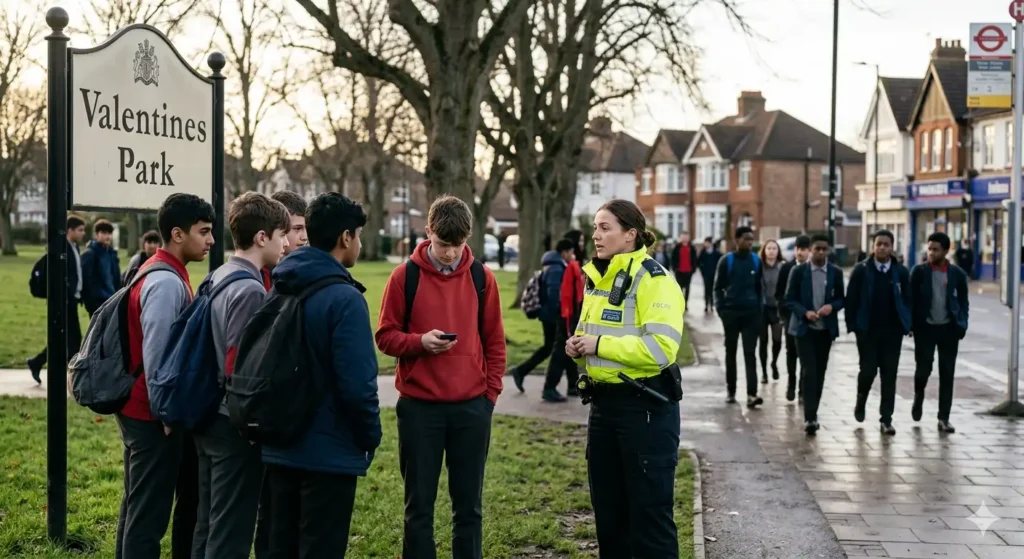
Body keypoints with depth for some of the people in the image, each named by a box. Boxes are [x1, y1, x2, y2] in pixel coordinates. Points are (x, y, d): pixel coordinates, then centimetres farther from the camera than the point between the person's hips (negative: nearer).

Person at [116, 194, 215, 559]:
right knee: (149, 513, -3)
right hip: (154, 416, -10)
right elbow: (156, 355, -22)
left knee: (139, 507, 17)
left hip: (141, 410, 10)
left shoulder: (161, 274, 12)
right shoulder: (167, 282, -19)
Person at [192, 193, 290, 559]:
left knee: (208, 524, 17)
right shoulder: (250, 289, -19)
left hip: (210, 417, 9)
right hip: (237, 423, -9)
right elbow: (241, 368, -22)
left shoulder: (218, 278, 9)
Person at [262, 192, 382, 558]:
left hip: (280, 446, 8)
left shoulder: (278, 291, 8)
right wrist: (371, 436, -8)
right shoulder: (344, 298, -19)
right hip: (330, 451, -8)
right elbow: (357, 384, -23)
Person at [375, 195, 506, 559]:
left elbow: (494, 342, 9)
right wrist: (421, 341, -17)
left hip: (471, 406, 2)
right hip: (419, 406, -1)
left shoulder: (482, 277, 4)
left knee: (469, 505, 8)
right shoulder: (404, 276, -2)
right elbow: (385, 336, 0)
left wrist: (491, 392, 3)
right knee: (419, 505, 6)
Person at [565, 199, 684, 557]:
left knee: (649, 511, -1)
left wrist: (600, 344, -21)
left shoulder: (653, 279, -14)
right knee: (607, 508, 17)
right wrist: (579, 346, 2)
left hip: (645, 405, -8)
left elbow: (661, 348, -25)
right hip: (603, 401, 9)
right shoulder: (596, 278, 12)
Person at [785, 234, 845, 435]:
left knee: (820, 373, 9)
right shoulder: (798, 271, -3)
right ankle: (810, 417, -13)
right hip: (804, 328, -3)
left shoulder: (836, 272, 3)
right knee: (809, 371, -12)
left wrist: (831, 306, -14)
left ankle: (812, 414, 21)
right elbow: (789, 299, -2)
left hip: (826, 329, 3)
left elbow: (841, 299, 8)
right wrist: (805, 312, -19)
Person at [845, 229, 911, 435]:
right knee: (868, 370, -2)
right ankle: (860, 403, 29)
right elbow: (851, 299, -2)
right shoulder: (861, 270, -2)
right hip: (867, 330, -2)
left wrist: (908, 324, -4)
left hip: (893, 330, 2)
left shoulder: (901, 272, 4)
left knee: (889, 374, 2)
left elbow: (908, 300, 5)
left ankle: (886, 420, 8)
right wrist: (852, 324, -7)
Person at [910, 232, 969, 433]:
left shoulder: (957, 273, 1)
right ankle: (918, 397, 34)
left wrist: (962, 325, -3)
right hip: (925, 328, -1)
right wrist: (911, 324, -8)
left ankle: (944, 418, 7)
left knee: (947, 374, 2)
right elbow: (911, 299, 0)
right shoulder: (919, 271, -2)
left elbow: (963, 302, 7)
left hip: (949, 329, 1)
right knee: (923, 368, 0)